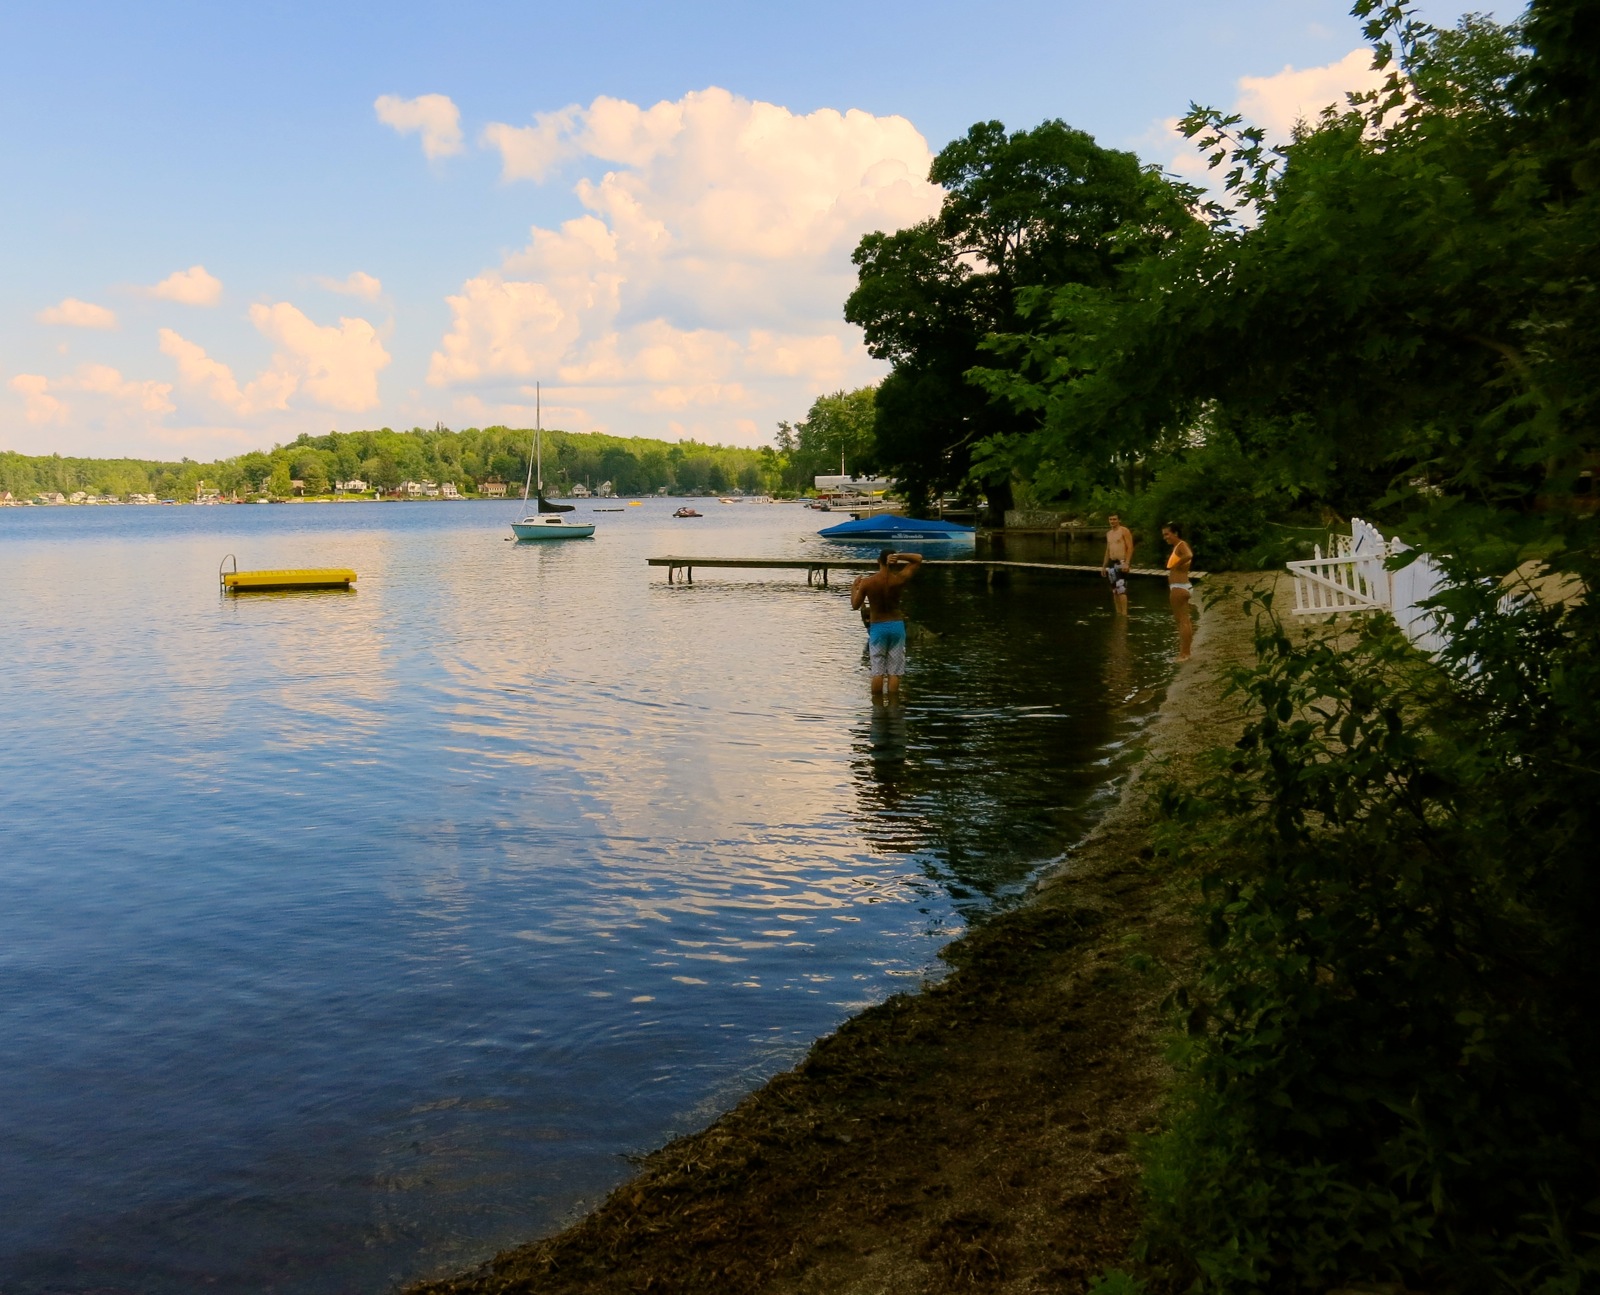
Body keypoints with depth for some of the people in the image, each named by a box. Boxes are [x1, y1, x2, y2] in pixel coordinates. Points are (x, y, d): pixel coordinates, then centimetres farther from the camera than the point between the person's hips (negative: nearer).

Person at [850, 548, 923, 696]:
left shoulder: (866, 582, -10)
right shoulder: (899, 579, -9)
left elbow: (855, 606, -2)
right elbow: (918, 558, 2)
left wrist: (853, 588, 15)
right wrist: (898, 556, -12)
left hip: (877, 627, 0)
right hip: (897, 626, 0)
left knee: (878, 671, 5)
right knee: (894, 672, 5)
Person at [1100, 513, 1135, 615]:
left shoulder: (1124, 531, -5)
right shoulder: (1109, 533, 18)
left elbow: (1130, 547, -12)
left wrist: (1126, 563, -21)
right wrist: (1104, 566, 20)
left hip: (1121, 563, -8)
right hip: (1112, 564, 8)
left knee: (1121, 589, -16)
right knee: (1114, 590, 8)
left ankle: (1124, 614, -17)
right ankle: (1118, 613, 13)